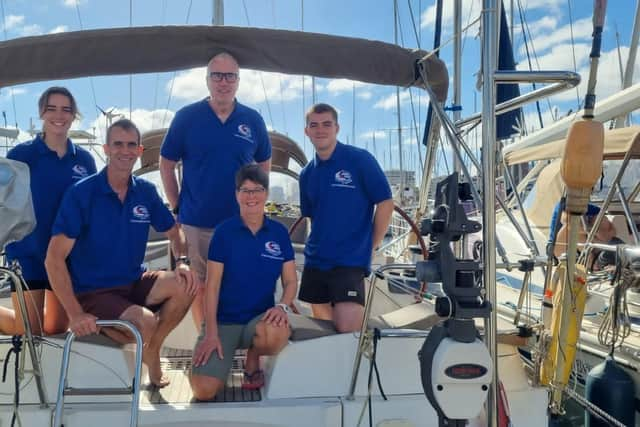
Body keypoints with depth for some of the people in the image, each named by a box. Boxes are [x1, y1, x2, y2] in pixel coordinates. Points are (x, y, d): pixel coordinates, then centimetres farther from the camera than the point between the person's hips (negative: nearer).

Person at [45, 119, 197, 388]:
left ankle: (151, 351, 1)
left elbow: (174, 232, 13)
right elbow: (54, 259, -17)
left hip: (134, 283, 5)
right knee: (145, 324, -31)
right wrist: (75, 314, -26)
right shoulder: (81, 193, -14)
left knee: (185, 284, -22)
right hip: (93, 293, -5)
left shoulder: (146, 192, 1)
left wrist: (182, 261, -11)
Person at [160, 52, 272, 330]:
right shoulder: (186, 117, -3)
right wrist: (176, 206, 0)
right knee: (199, 285, 9)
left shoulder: (253, 120, 2)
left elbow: (264, 163, 15)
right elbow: (166, 164, 3)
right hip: (196, 221, -1)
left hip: (241, 223, 2)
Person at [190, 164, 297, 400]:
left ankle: (252, 362, 1)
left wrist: (283, 306, -17)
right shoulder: (224, 232, -4)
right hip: (223, 321, -1)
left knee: (277, 333, -37)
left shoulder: (279, 232, 2)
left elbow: (290, 280, 5)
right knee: (204, 390, -21)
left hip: (260, 318, 2)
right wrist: (211, 333, -13)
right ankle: (224, 358, 16)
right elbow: (212, 285, -5)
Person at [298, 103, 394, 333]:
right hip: (314, 262, 6)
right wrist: (321, 244, 11)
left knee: (348, 333, -15)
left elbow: (385, 204, -5)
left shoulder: (360, 159, -7)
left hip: (350, 261, -5)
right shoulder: (307, 174, 9)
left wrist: (369, 246, -1)